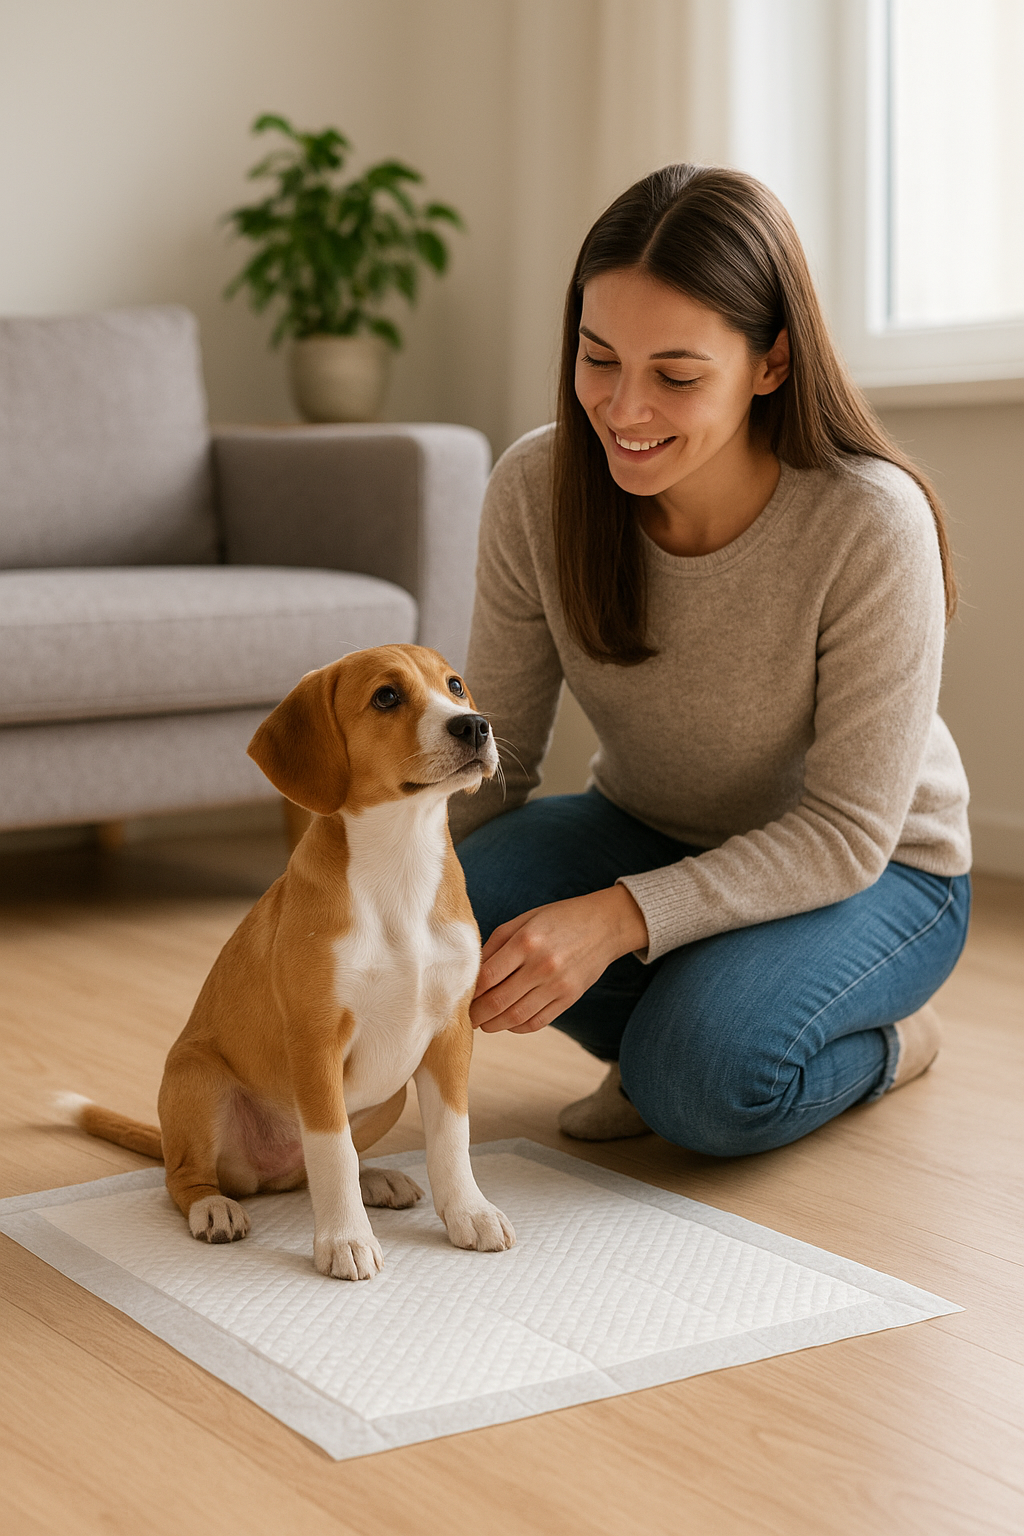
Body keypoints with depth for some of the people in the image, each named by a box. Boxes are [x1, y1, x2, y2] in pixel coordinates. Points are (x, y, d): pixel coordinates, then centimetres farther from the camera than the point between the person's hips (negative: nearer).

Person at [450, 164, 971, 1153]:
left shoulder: (871, 525, -30)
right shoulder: (536, 489, -18)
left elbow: (847, 833, -25)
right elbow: (491, 758, -9)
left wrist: (620, 917, -38)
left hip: (874, 872, -4)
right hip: (648, 836, 4)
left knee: (707, 1078, -33)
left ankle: (889, 1040, 2)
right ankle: (659, 1031, 3)